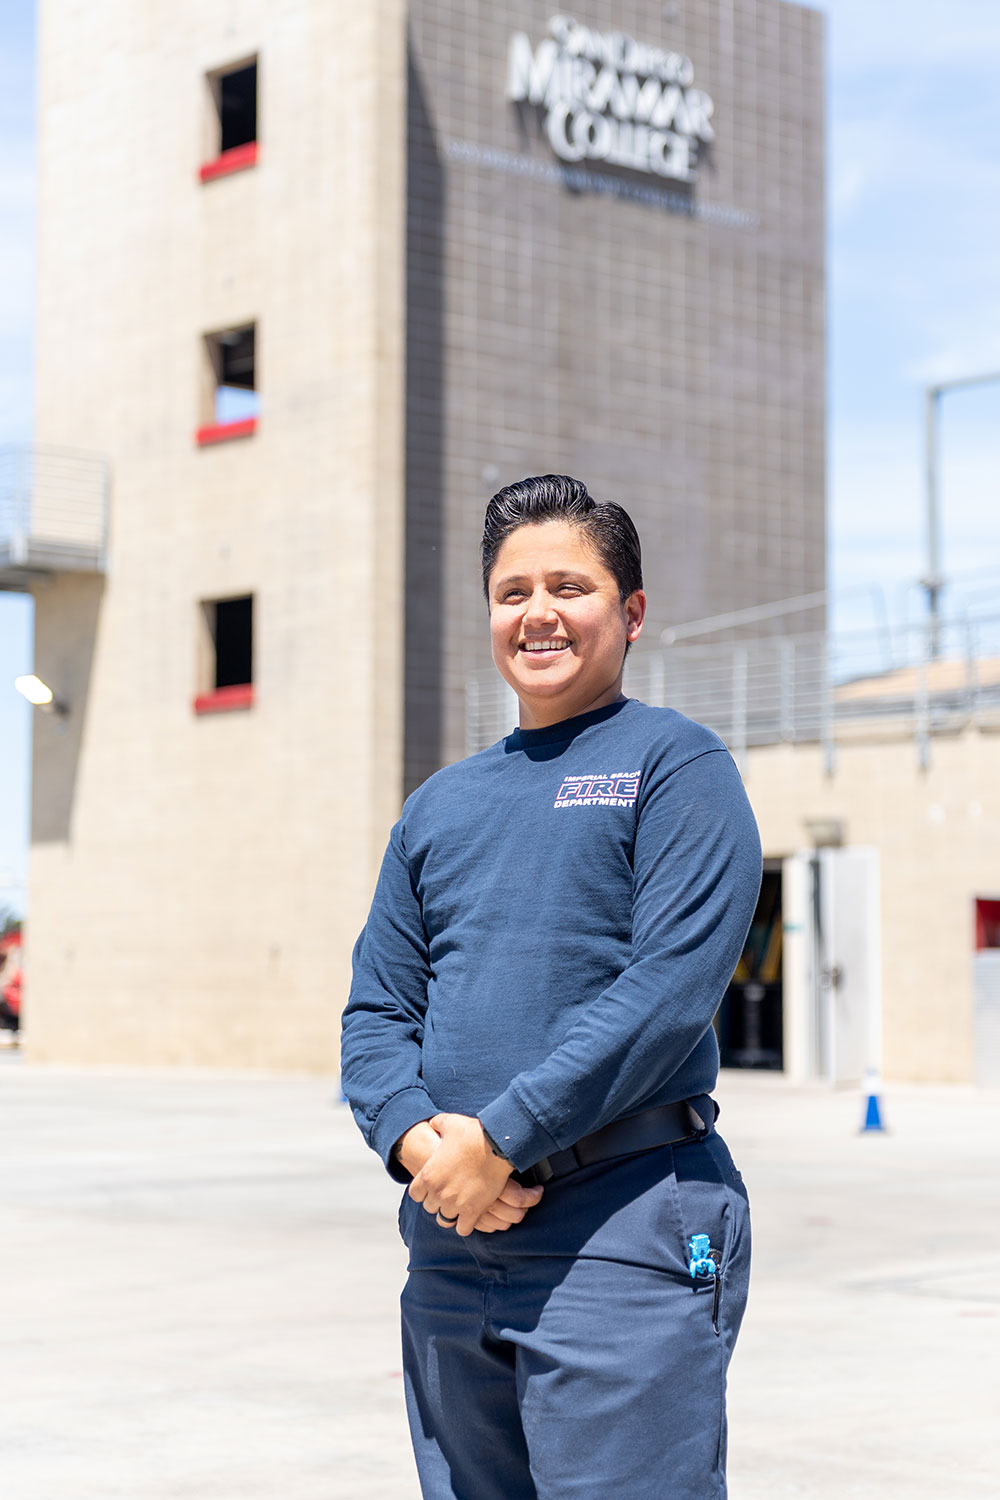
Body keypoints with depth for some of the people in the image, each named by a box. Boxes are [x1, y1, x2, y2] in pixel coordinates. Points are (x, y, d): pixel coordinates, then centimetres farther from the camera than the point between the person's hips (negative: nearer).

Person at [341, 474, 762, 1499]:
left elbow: (669, 991, -14)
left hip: (625, 1229, -6)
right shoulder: (441, 804, 17)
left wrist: (498, 1139, -17)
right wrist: (416, 1139, -8)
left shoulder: (675, 765, -2)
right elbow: (376, 1009, 13)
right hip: (450, 1238, 6)